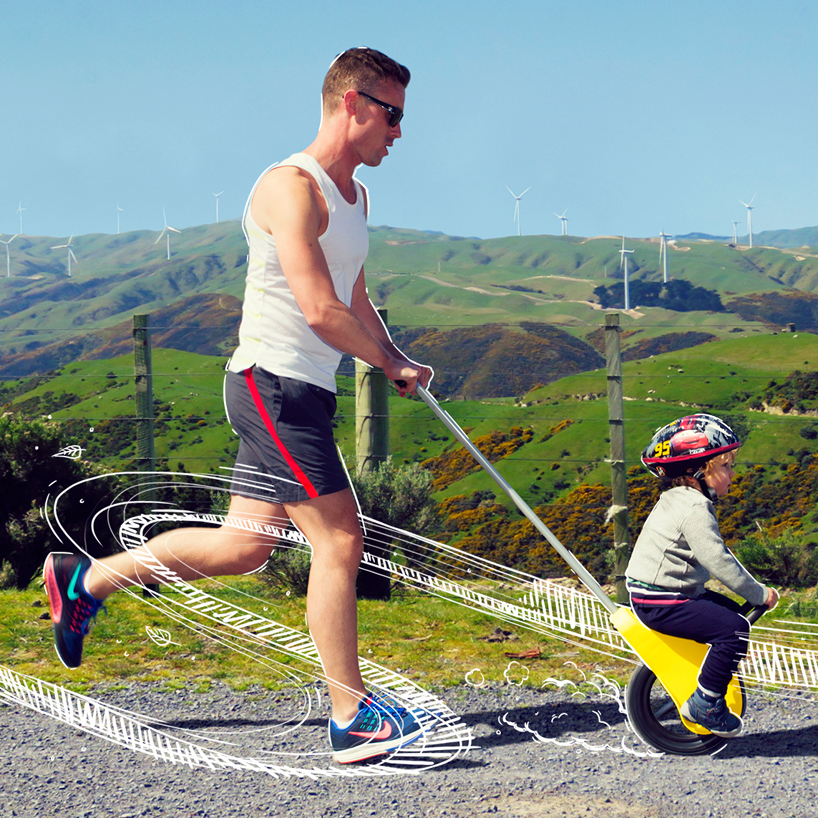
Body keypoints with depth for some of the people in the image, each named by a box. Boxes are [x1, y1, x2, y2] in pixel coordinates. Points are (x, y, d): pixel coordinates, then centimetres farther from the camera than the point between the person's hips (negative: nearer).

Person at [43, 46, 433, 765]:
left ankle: (86, 579, 27)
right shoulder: (292, 187, -14)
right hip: (275, 385, -10)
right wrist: (391, 363, -9)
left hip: (300, 394, 10)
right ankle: (351, 719, -3)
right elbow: (321, 312, -21)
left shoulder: (354, 194, 18)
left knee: (244, 545, 13)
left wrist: (398, 360, 9)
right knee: (341, 542, -10)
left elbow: (355, 300, 25)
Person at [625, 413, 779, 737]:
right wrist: (759, 594, -14)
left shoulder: (678, 500, 15)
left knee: (730, 611, 21)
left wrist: (754, 588, 20)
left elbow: (716, 556, 23)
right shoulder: (694, 509, -19)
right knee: (734, 629, -17)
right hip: (658, 603, -11)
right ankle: (704, 704, -9)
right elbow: (719, 562, -23)